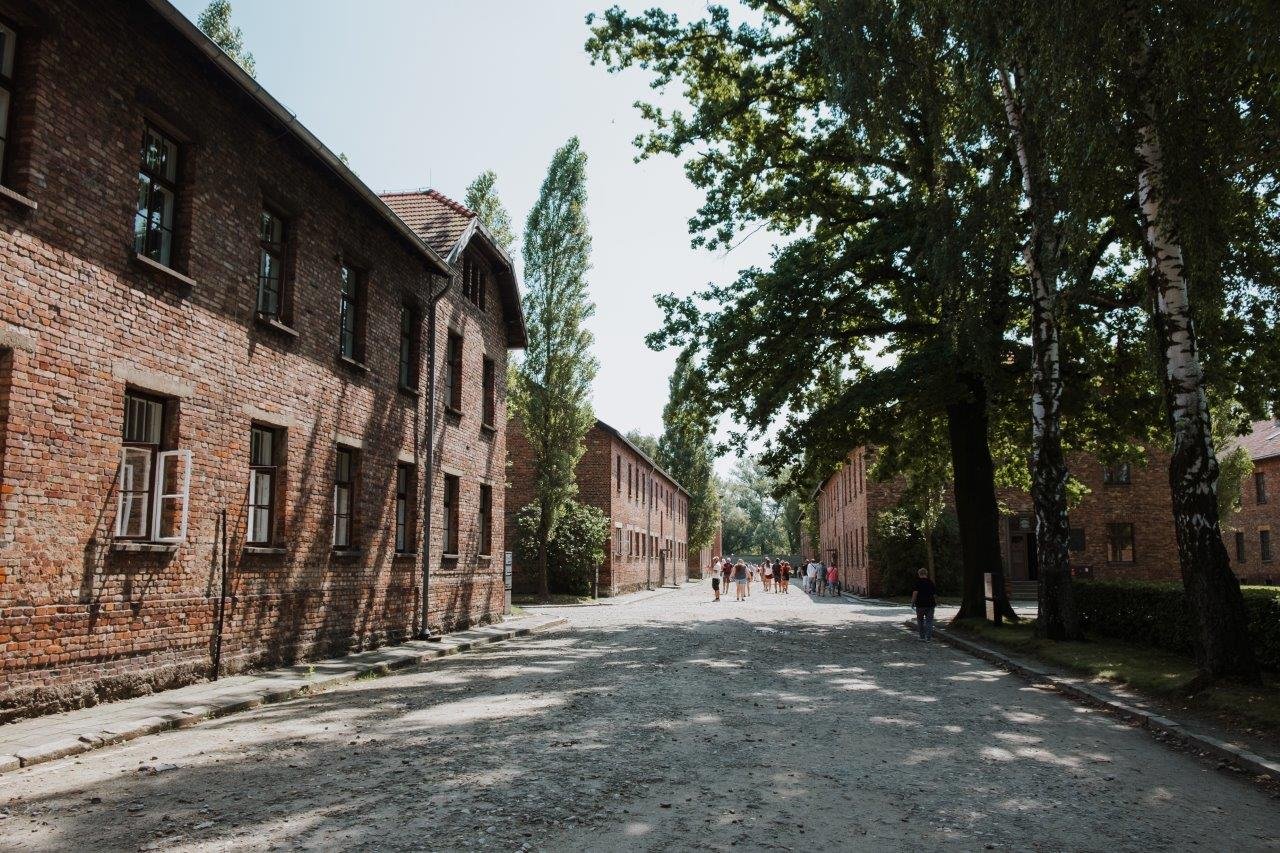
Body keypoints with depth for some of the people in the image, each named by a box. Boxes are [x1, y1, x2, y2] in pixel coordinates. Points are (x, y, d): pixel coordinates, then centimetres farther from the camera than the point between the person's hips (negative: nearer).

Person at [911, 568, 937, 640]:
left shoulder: (918, 582, -5)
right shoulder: (931, 582, 6)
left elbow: (915, 592, -16)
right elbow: (935, 594, 9)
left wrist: (912, 602, -10)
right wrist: (936, 602, 25)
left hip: (920, 604, -2)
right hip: (930, 604, 2)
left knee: (920, 620, 12)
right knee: (929, 621, 6)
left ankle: (922, 636, 15)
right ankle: (929, 637, 0)